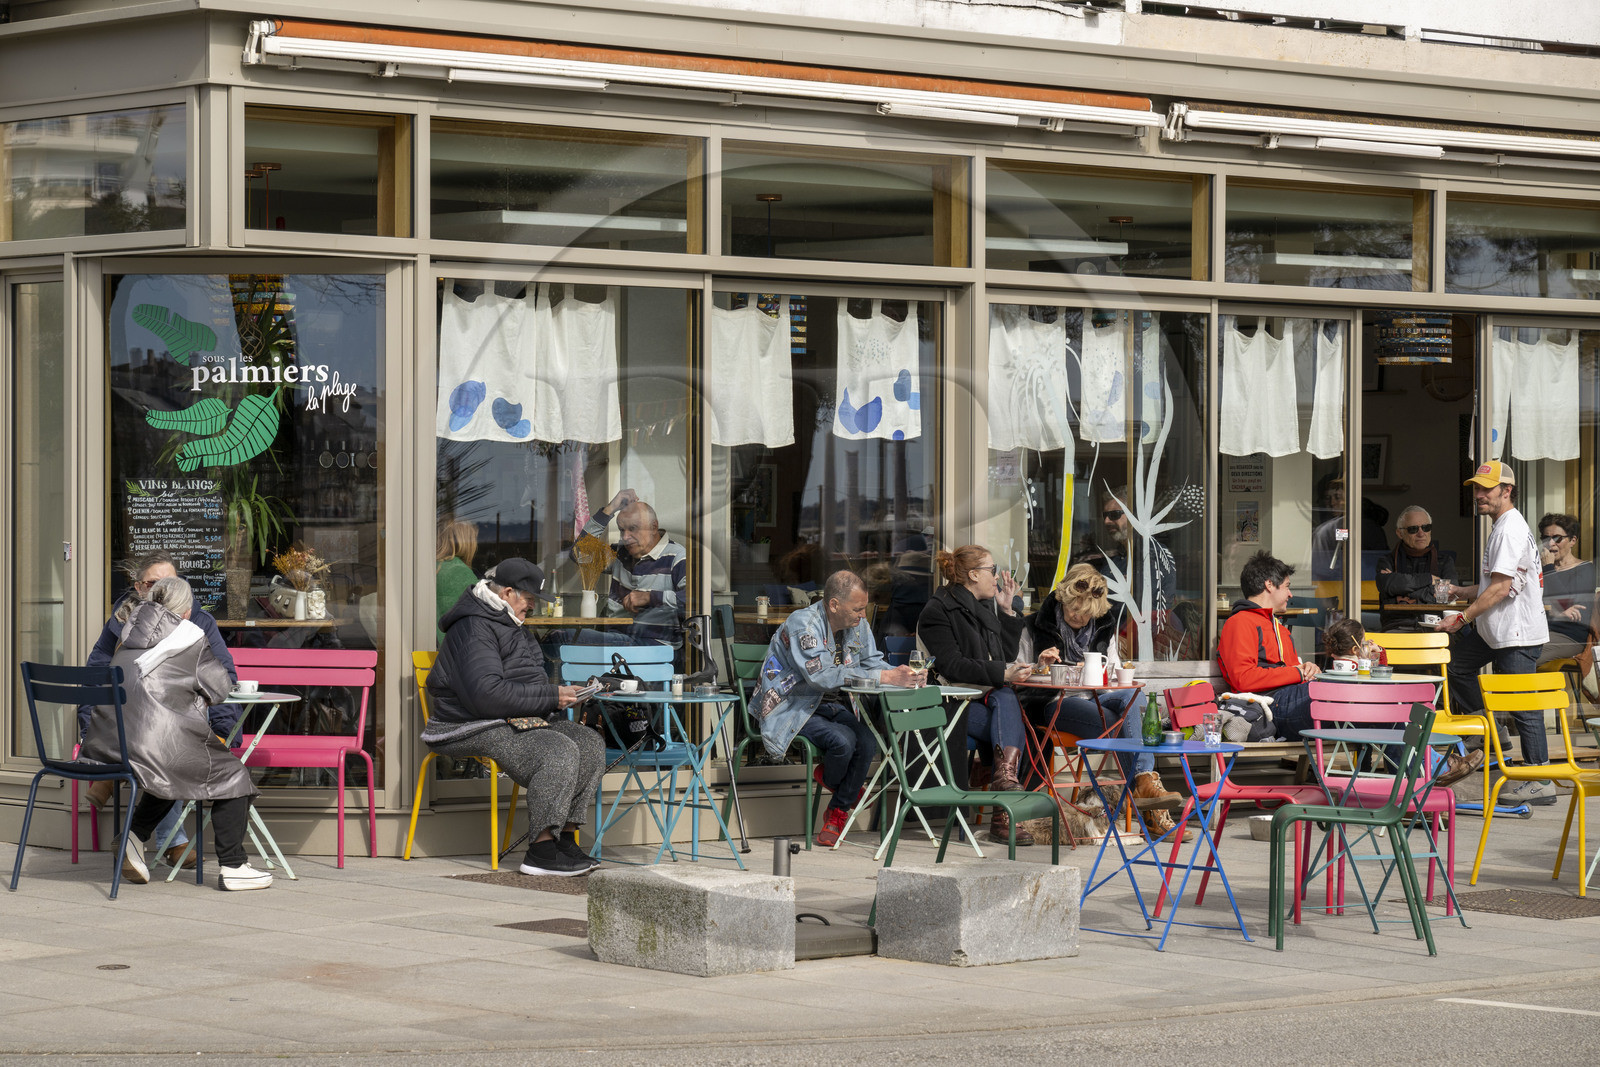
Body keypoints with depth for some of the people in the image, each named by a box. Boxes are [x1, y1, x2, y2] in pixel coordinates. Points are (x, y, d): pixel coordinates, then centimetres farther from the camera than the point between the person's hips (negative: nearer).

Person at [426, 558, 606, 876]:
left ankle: (565, 839, -10)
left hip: (520, 720, 10)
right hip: (475, 729, -10)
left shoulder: (508, 624, 21)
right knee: (559, 752, -30)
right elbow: (486, 694, -26)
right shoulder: (474, 629, -15)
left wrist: (558, 694, 11)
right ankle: (540, 852, -31)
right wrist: (550, 697, -20)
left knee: (591, 743, -7)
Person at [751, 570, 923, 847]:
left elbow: (873, 662, 5)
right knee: (843, 741, -31)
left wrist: (904, 674, -19)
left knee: (868, 742, -21)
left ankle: (837, 814, -2)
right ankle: (830, 780, 7)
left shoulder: (858, 625, 2)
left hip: (831, 705, 7)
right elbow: (821, 675, -34)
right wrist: (884, 677, -37)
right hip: (791, 708, -7)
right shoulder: (804, 624, -23)